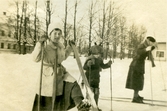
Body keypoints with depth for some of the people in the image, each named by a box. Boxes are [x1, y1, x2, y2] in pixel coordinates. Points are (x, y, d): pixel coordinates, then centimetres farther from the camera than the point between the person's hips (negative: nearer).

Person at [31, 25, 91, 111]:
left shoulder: (60, 45, -1)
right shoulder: (45, 46, -19)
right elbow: (36, 58, -35)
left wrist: (70, 47, 9)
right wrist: (40, 43, -44)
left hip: (61, 72, 5)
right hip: (48, 75, -4)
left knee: (73, 84, -21)